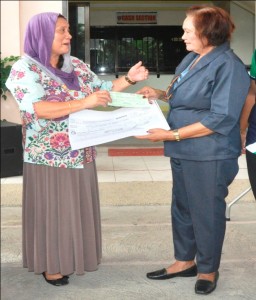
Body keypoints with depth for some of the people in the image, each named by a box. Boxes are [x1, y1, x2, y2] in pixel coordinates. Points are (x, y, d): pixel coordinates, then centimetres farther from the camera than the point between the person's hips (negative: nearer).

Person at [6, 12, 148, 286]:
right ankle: (51, 264, 22)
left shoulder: (77, 66, 7)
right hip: (49, 158, -6)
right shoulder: (25, 69, -13)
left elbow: (103, 89, 15)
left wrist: (129, 79, -2)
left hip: (80, 155, 6)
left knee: (78, 209, 15)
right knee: (51, 211, 5)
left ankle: (74, 256, 32)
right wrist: (84, 103, -34)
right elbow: (36, 108, -27)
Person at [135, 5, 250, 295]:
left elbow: (221, 119, -23)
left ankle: (208, 269, 27)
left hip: (210, 156, -8)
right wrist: (160, 94, 3)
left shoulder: (229, 66, -19)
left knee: (207, 213, 7)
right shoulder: (191, 58, 8)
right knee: (181, 208, 18)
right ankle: (185, 261, 36)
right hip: (183, 152, 9)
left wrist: (171, 134, -23)